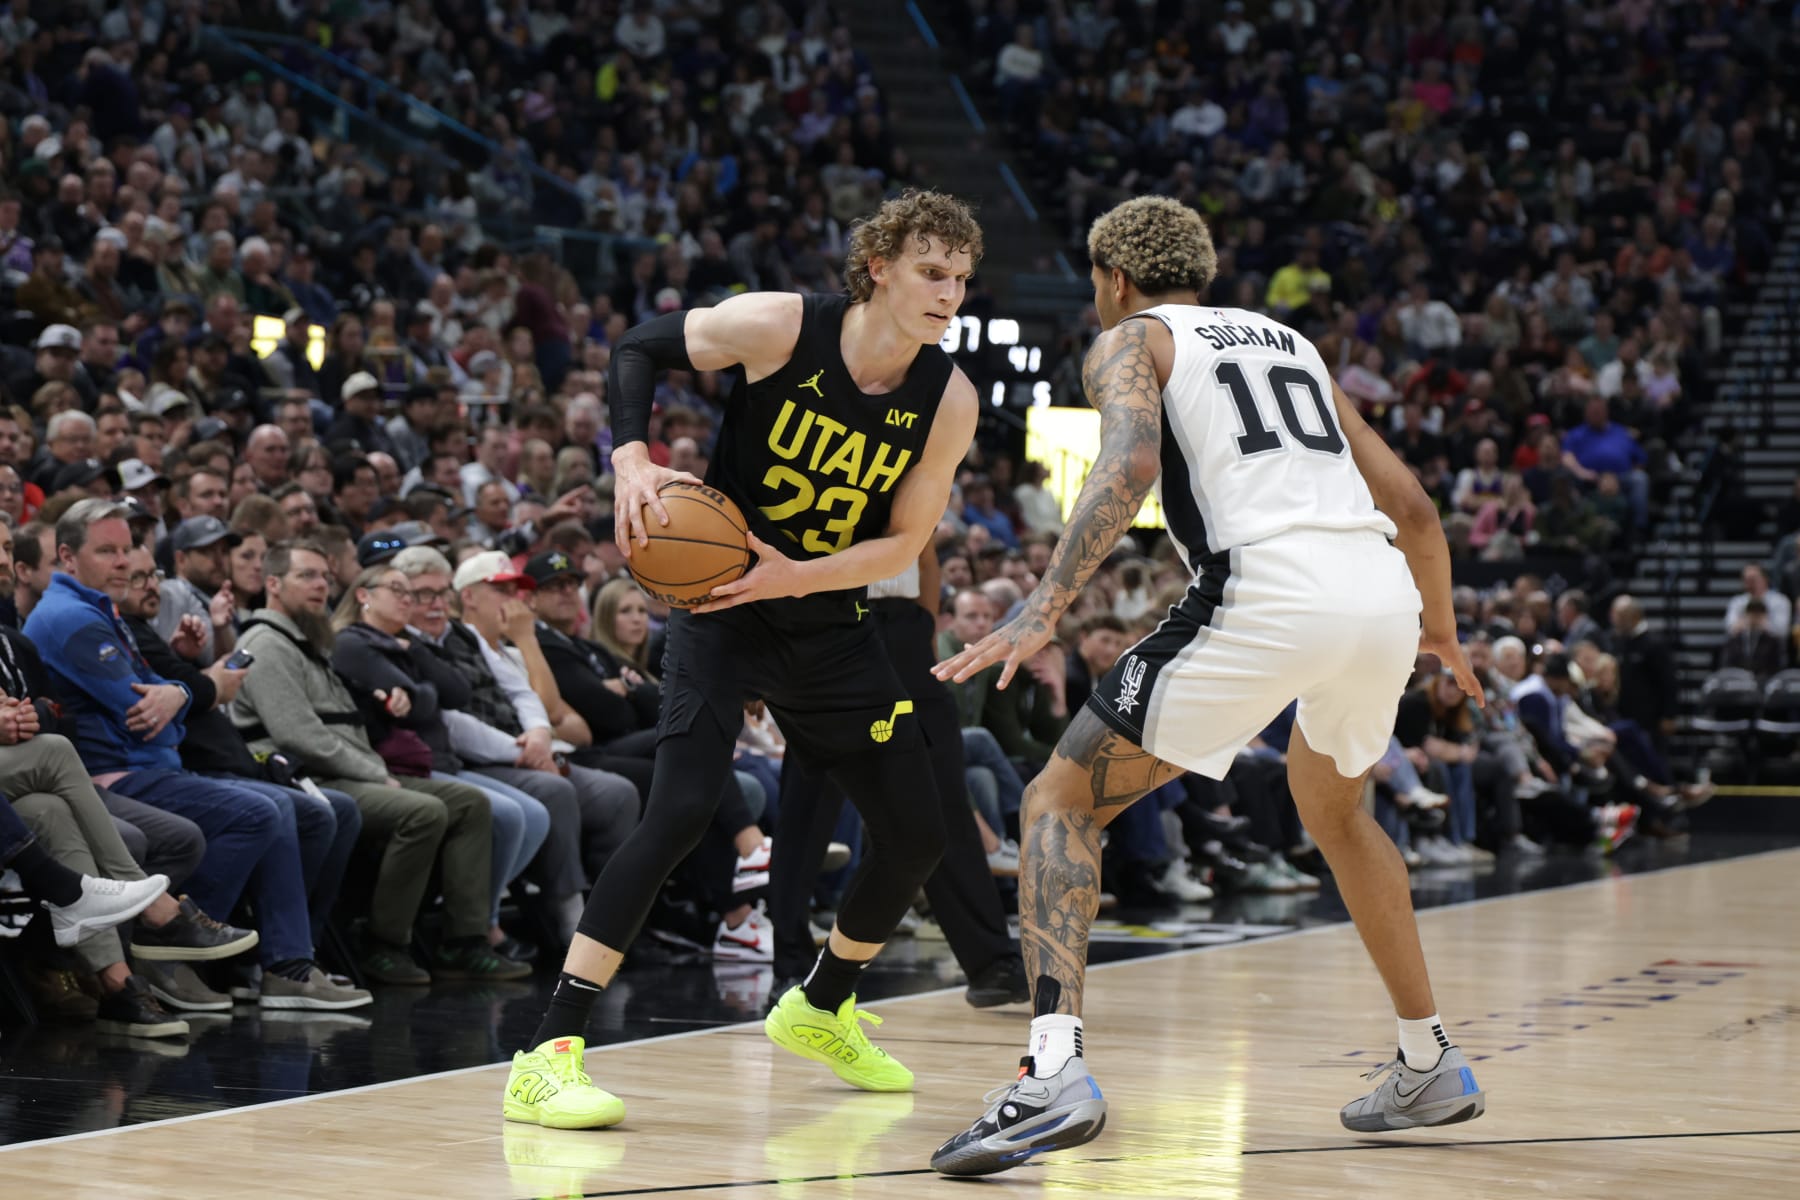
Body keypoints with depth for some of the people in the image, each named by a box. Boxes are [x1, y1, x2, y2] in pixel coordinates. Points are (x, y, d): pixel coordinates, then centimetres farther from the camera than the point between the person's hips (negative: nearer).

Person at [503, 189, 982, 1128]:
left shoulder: (948, 399, -9)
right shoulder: (780, 327, -18)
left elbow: (905, 542, -6)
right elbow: (639, 347, -5)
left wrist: (793, 577, -21)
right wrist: (631, 458, -22)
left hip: (828, 619, 5)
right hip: (719, 602, -5)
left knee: (917, 834, 8)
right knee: (682, 810, -24)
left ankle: (820, 1009, 36)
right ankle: (549, 1056, -24)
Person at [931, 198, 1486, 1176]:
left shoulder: (1129, 340, 14)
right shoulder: (1288, 341, 32)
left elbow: (1130, 465, -9)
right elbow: (1411, 507, 31)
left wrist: (1045, 609, -17)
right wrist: (1440, 630, 47)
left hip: (1268, 595, -6)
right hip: (1384, 591, 6)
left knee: (1060, 800, 2)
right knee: (1332, 809, 34)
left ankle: (1054, 1068, -18)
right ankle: (1429, 1069, 38)